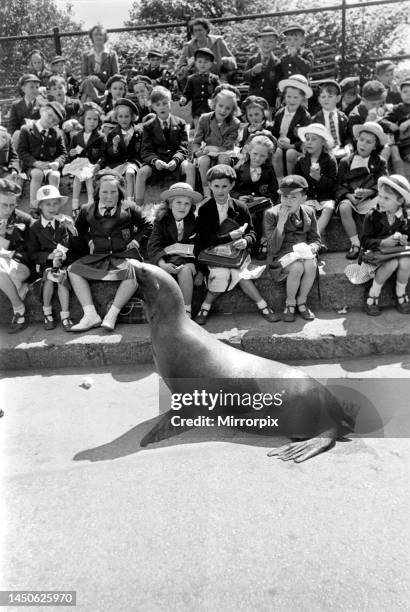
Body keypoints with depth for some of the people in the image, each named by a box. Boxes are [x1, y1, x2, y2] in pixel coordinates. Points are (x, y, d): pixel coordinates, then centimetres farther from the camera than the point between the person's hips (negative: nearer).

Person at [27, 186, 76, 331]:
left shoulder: (66, 222, 7)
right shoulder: (35, 228, 4)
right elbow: (32, 255, 1)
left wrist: (72, 229, -12)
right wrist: (50, 256, -15)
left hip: (65, 262, 1)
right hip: (45, 264, 0)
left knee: (62, 276, -30)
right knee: (50, 276, -30)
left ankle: (65, 316, -25)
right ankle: (47, 313, -10)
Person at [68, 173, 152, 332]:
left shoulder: (129, 208, 8)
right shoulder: (87, 210, 13)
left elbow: (146, 226, 16)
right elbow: (79, 228, 30)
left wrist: (137, 240, 2)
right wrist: (88, 241, 13)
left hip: (124, 254, -3)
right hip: (98, 256, 3)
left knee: (133, 271, -35)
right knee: (73, 270, -18)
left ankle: (112, 314, -29)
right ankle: (90, 314, -24)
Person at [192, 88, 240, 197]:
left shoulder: (234, 123, -11)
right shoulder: (204, 119, -7)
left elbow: (227, 148, -12)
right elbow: (196, 142, -3)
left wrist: (211, 148, -25)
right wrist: (197, 151, -26)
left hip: (223, 154, 0)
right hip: (207, 153, 1)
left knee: (224, 158, -36)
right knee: (203, 160, -34)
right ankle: (206, 190, -21)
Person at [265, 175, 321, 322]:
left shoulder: (309, 212, 4)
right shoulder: (271, 213, -8)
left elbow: (316, 239, 12)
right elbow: (273, 248, -15)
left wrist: (311, 248, -13)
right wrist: (281, 222, -25)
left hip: (303, 253, 3)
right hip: (281, 256, -3)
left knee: (311, 265, -32)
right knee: (297, 267, -35)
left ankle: (301, 302, -7)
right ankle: (290, 304, -10)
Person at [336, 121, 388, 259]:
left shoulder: (380, 163, 12)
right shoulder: (346, 161, 12)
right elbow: (339, 186, 7)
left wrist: (368, 192, -20)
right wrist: (349, 195, -13)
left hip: (371, 198, 0)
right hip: (350, 197, 0)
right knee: (344, 208, -33)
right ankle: (355, 244, -23)